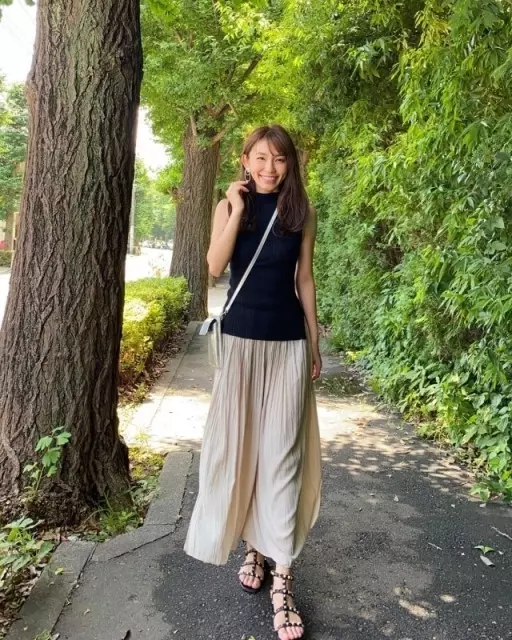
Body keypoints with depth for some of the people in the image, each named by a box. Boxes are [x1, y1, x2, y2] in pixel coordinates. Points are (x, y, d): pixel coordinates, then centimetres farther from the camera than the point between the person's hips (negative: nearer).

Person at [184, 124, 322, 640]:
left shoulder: (301, 213, 4)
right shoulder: (229, 206, 4)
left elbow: (305, 280, 6)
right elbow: (215, 266, -10)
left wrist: (314, 344, 7)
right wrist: (237, 209, -14)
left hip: (288, 342, 0)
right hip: (241, 338, 1)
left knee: (282, 450, -2)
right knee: (239, 443, 6)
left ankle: (281, 576, 4)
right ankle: (253, 546, 25)